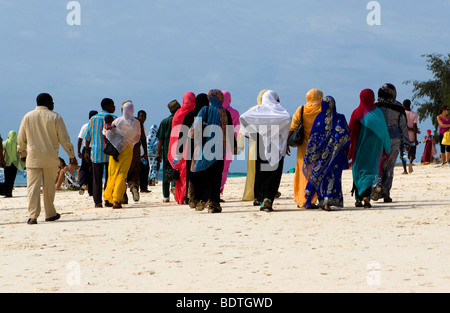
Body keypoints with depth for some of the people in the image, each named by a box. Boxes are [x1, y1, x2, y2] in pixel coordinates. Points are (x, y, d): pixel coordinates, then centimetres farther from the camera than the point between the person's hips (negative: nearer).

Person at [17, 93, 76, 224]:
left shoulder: (27, 117, 5)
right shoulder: (55, 117, -2)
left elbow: (21, 139, 11)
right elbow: (64, 139, -1)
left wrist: (22, 153, 26)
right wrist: (71, 155, 9)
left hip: (33, 158, 1)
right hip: (51, 158, -1)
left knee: (33, 187, -3)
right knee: (49, 187, 12)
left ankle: (33, 216, -12)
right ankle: (50, 214, 22)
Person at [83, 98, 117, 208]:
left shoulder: (94, 119, 6)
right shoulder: (113, 119, -3)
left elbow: (87, 136, 7)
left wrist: (87, 151, 15)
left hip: (96, 152, 2)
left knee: (97, 178, 5)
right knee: (109, 177, 5)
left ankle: (98, 201, 2)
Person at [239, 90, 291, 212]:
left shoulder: (258, 109, 9)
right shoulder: (278, 109, 3)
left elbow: (243, 117, -7)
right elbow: (287, 118, -19)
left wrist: (249, 131, 3)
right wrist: (285, 138, -10)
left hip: (261, 145, 2)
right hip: (276, 145, -2)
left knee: (261, 173, 11)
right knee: (274, 174, 1)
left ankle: (262, 200, 12)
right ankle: (268, 199, -16)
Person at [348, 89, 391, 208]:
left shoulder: (356, 112, -3)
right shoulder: (377, 112, -3)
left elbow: (350, 131, -4)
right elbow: (384, 132, -1)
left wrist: (350, 149, 2)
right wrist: (387, 149, 8)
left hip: (359, 147, 1)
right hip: (373, 148, -1)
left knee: (358, 171, 12)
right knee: (370, 171, 2)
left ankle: (358, 199, 14)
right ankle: (366, 195, -21)